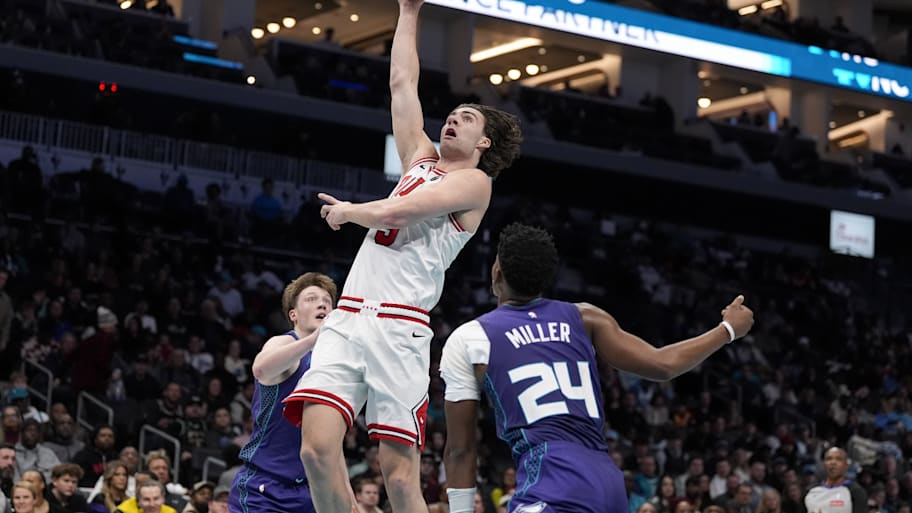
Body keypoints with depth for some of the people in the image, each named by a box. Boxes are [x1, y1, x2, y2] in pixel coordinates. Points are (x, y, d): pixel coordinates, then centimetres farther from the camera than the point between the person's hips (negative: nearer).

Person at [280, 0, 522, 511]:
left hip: (398, 327, -6)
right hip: (347, 319, 6)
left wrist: (347, 212, 9)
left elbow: (393, 212, -8)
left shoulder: (475, 182, 4)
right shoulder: (421, 159, 24)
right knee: (317, 446, -13)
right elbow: (402, 83, 29)